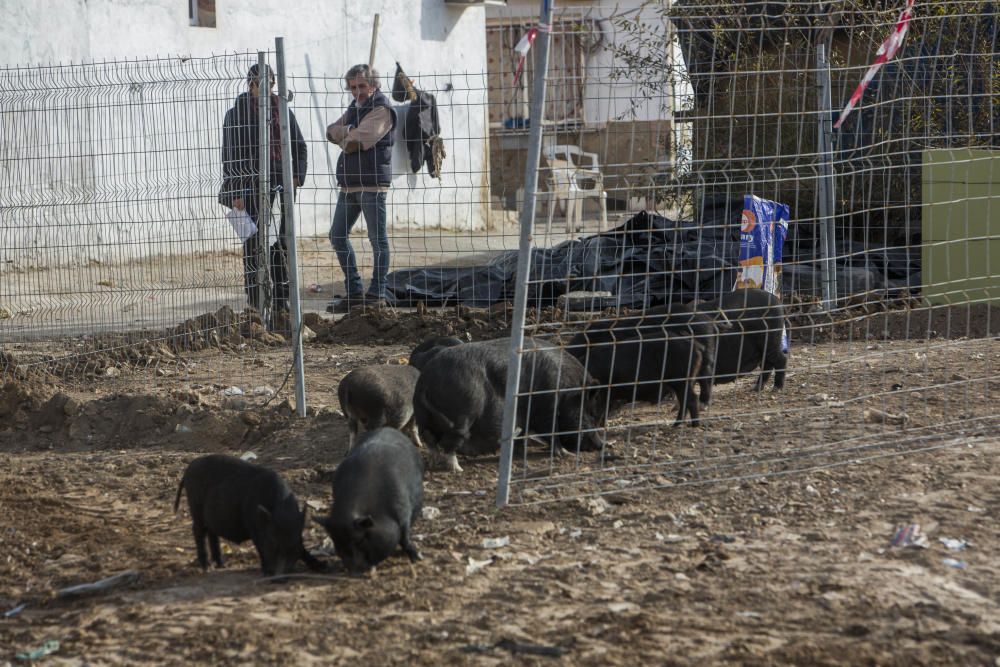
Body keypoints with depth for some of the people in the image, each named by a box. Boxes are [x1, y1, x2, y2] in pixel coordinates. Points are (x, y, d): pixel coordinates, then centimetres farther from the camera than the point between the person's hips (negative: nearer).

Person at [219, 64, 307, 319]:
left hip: (281, 184, 4)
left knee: (282, 244, 3)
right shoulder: (236, 114, 2)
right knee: (254, 245, -5)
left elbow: (299, 147, 17)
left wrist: (296, 176, 2)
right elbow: (230, 157, -1)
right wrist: (235, 193, -7)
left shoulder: (282, 111, 12)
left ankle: (280, 302, 9)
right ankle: (256, 304, -4)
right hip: (252, 188, -3)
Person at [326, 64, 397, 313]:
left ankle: (377, 294, 2)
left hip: (372, 183, -9)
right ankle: (354, 292, 16)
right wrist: (349, 132, -11)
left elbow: (356, 141, -19)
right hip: (349, 182, 9)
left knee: (378, 239, -2)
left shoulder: (381, 110, -8)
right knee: (338, 236, 9)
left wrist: (343, 138, 0)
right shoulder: (355, 107, 19)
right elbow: (331, 131, 7)